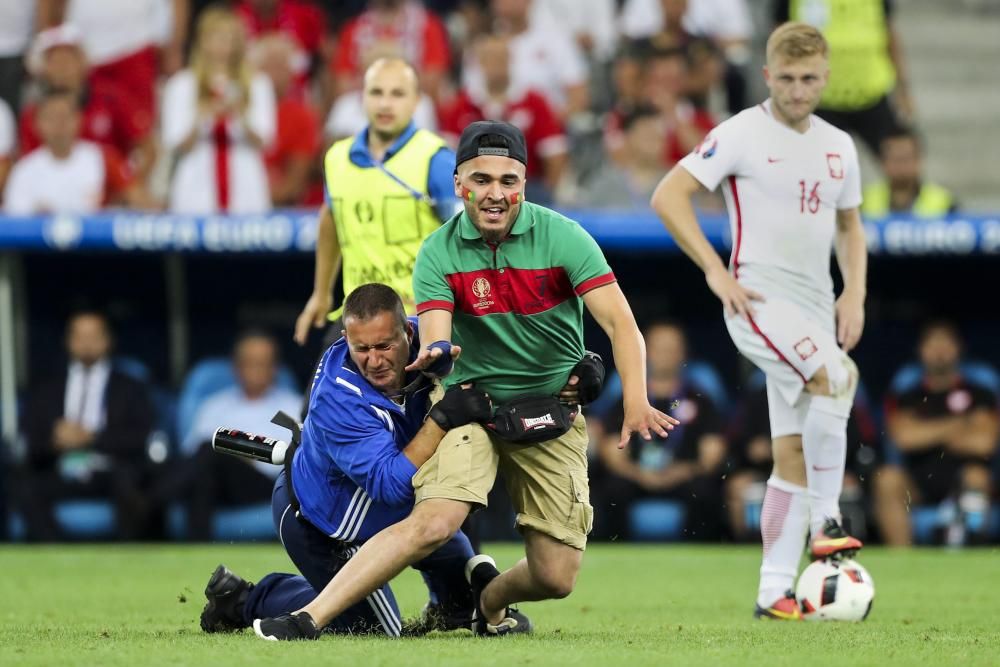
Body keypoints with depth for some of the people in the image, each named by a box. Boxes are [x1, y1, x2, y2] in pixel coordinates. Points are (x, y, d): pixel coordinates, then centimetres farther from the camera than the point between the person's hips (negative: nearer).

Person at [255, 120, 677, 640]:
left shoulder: (562, 237, -13)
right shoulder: (439, 253, -9)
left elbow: (621, 324, -21)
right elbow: (434, 333, -20)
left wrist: (635, 403, -38)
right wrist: (435, 354, -46)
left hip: (552, 412, 1)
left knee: (556, 578, -4)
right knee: (433, 522, -28)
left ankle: (489, 597, 31)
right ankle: (309, 617, -28)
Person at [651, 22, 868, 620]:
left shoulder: (838, 146, 13)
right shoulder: (743, 134, -6)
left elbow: (849, 225, 26)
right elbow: (668, 196, -10)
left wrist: (855, 294, 9)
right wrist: (716, 272, -15)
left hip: (816, 311, 7)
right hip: (760, 297, -7)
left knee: (793, 453, 4)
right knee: (837, 377, -31)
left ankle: (775, 590, 7)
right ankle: (827, 524, -24)